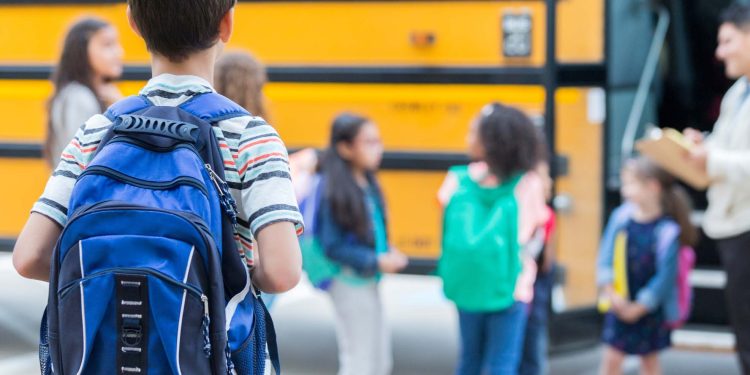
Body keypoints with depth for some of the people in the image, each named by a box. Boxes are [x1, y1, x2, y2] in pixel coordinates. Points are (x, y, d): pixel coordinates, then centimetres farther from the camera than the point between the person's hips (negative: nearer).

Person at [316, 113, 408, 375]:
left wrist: (388, 253, -3)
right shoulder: (335, 192, -19)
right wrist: (375, 262, -20)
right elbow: (332, 247, -18)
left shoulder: (368, 183, 3)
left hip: (368, 282, 8)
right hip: (350, 283, -8)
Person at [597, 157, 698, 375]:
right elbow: (606, 257, -3)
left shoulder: (666, 231, -18)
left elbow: (666, 274, -17)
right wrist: (610, 292, -13)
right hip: (619, 304, 3)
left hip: (651, 309, -3)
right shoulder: (621, 217, -6)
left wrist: (640, 306, -15)